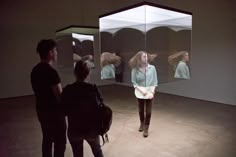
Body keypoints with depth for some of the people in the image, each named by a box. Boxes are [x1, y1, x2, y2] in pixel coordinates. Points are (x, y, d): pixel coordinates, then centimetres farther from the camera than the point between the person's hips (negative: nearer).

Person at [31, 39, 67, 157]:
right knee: (60, 141, 6)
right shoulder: (51, 71, -23)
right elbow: (59, 95, -22)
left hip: (41, 110, 9)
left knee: (47, 139, 21)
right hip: (54, 111, -9)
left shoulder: (35, 70, 4)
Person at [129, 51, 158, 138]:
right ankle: (142, 124, 42)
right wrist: (141, 90, -16)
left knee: (148, 111, 3)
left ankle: (146, 128, 19)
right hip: (140, 92, 0)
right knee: (141, 110, 16)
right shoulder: (135, 69, -8)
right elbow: (134, 82, -5)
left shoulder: (152, 68, -7)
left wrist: (152, 92, -13)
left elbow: (155, 81, -3)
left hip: (150, 92, 0)